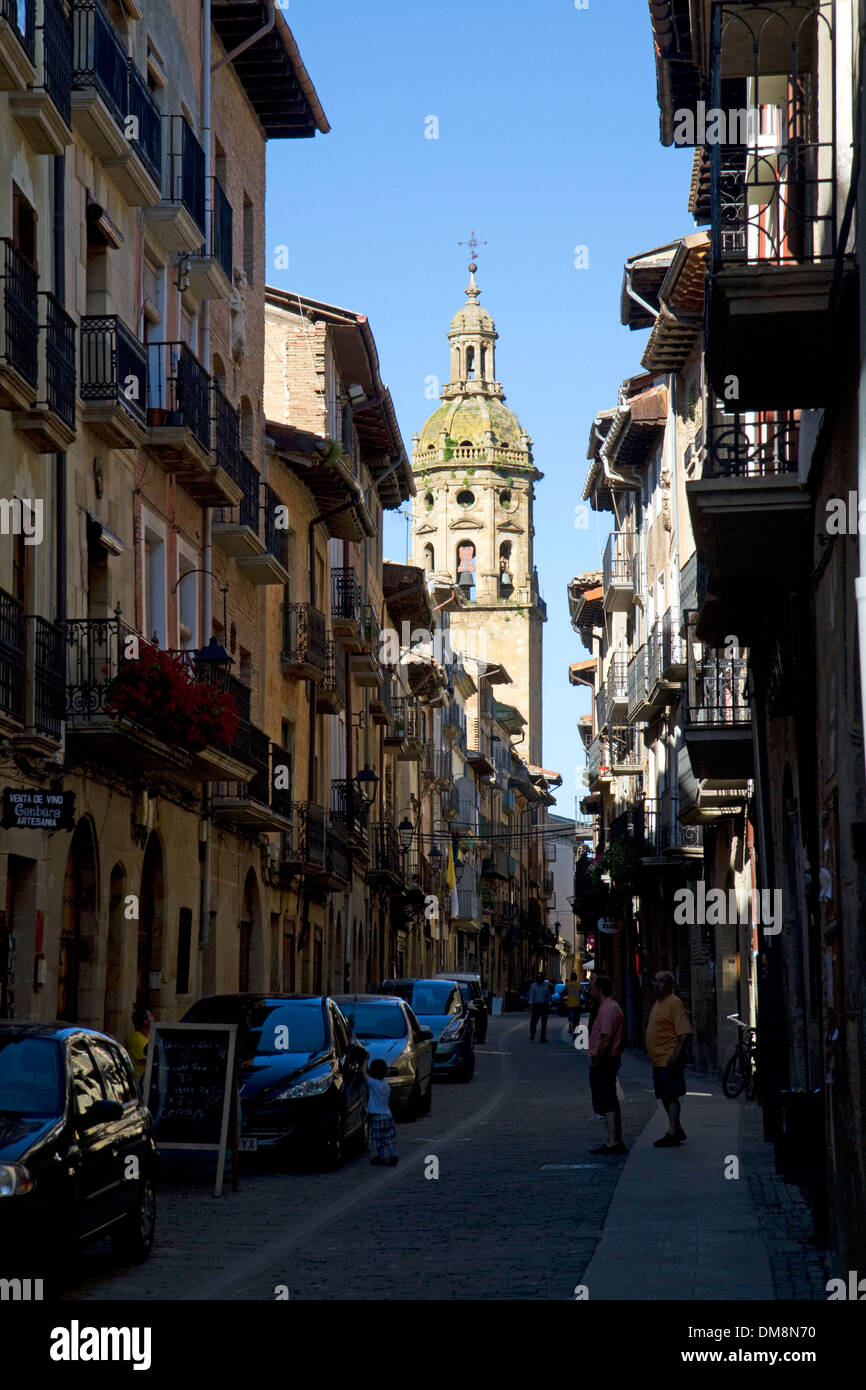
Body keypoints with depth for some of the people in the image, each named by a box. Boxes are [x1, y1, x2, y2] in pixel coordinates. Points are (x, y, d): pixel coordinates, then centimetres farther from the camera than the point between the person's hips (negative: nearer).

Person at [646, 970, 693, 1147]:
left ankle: (672, 1133, -8)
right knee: (665, 1097, 14)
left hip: (669, 1060, -10)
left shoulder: (674, 1003, -13)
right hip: (658, 1060, 10)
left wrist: (676, 1055, -27)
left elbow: (685, 1032, -20)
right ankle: (677, 1129, 25)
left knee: (671, 1096, -8)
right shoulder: (657, 1003, 16)